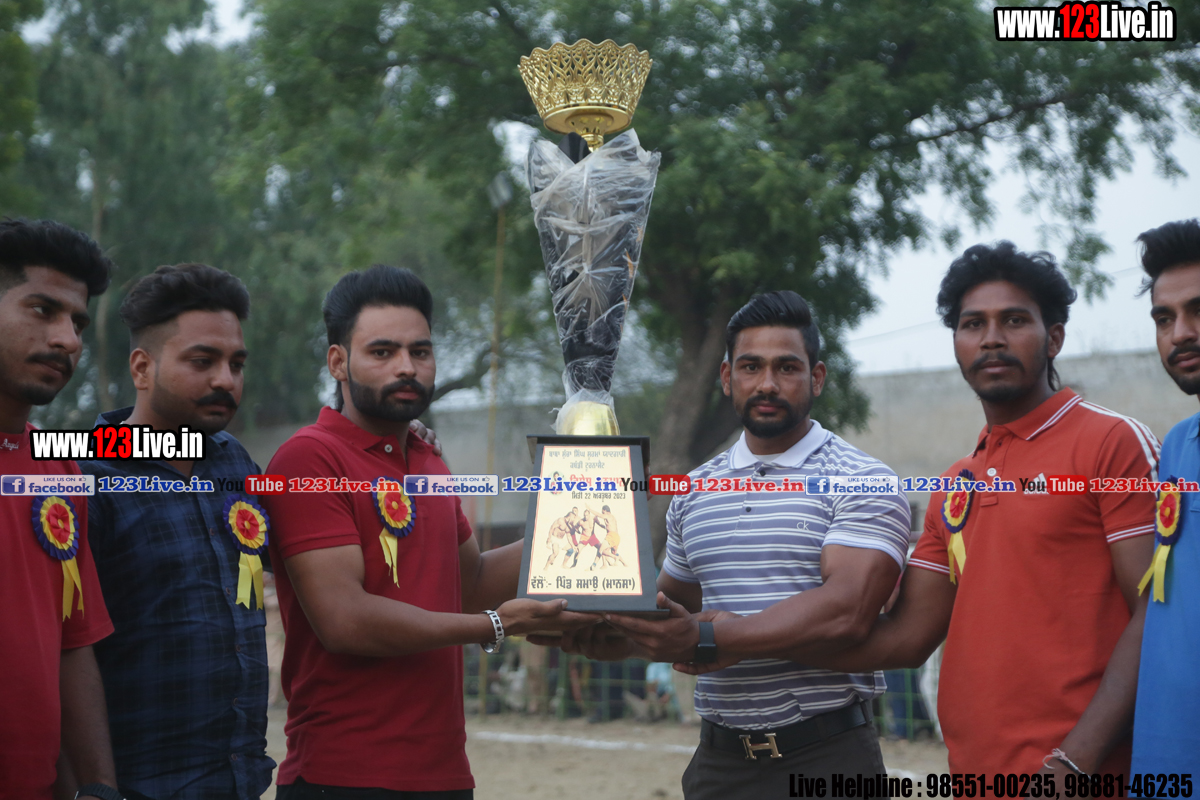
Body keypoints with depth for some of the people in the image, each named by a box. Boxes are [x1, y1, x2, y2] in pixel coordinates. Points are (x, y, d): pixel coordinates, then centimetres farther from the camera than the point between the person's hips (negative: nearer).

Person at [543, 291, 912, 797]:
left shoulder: (862, 483, -6)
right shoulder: (693, 492, 14)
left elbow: (845, 612, -20)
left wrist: (706, 639, -25)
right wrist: (610, 637, 2)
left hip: (826, 755, -5)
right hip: (719, 759, 5)